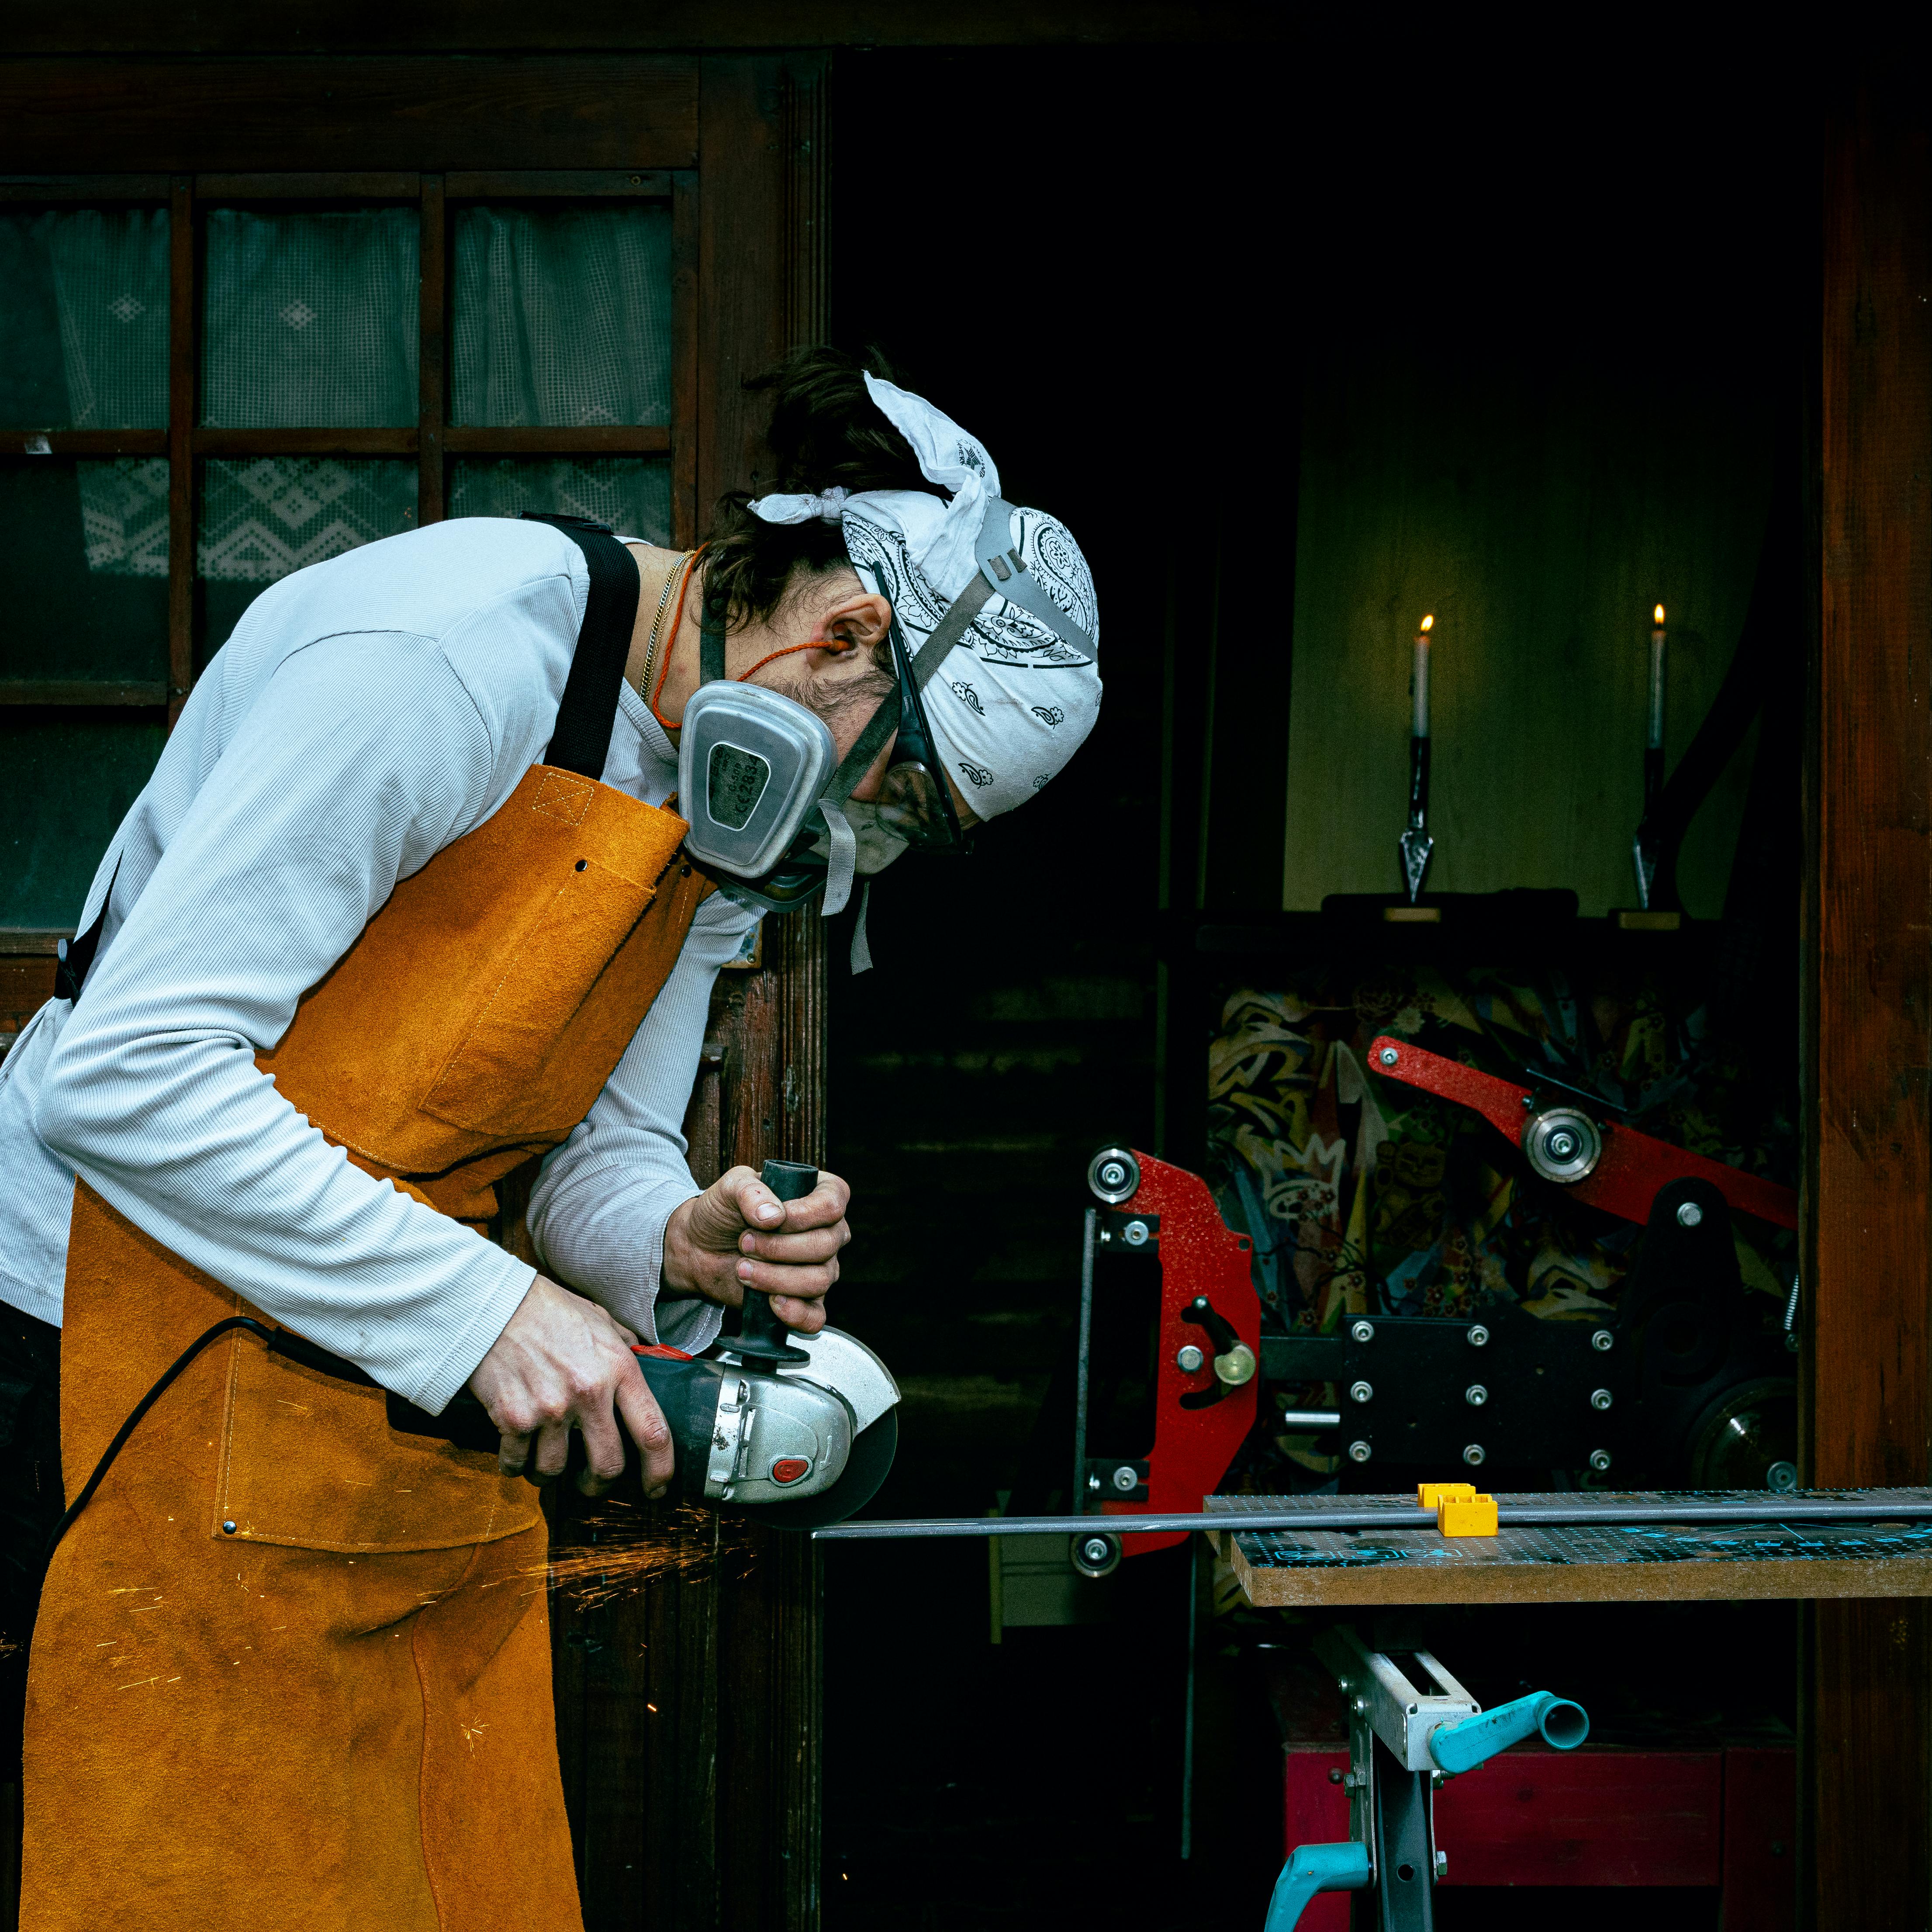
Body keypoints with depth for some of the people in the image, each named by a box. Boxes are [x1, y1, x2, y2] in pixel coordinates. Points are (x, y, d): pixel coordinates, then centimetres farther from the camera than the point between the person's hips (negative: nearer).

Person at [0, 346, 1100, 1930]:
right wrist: (483, 1311, -27)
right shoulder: (451, 655, -23)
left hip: (416, 1386, 8)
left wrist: (682, 1254, -15)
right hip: (165, 1360, -8)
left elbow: (601, 1154, 9)